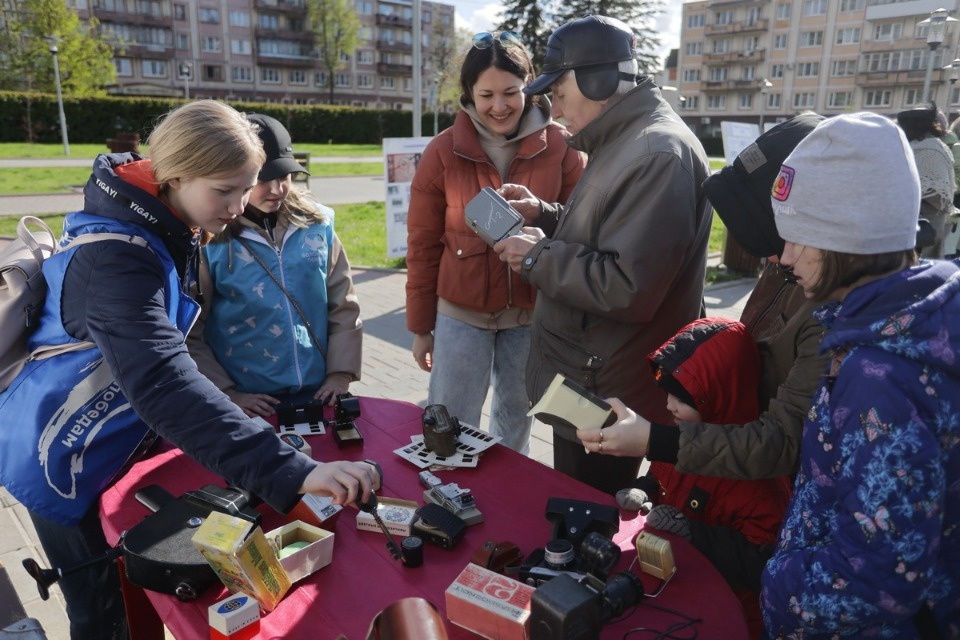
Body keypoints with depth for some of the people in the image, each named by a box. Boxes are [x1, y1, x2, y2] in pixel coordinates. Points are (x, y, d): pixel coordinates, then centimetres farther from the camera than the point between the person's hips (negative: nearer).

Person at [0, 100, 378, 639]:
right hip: (69, 463, -7)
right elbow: (164, 384, -48)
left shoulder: (169, 227, -6)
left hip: (126, 446, 7)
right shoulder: (115, 256, -34)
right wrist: (293, 472, -55)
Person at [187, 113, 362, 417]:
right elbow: (189, 333, -6)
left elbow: (344, 306, 4)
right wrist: (225, 392, -10)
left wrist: (341, 373, -2)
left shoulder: (316, 225, 0)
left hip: (317, 393, 3)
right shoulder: (210, 239, -9)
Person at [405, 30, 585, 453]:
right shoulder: (444, 151, -7)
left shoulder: (560, 146, -6)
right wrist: (420, 326, 2)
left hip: (533, 311, 1)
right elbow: (423, 246, -1)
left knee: (517, 416, 19)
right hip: (461, 312, -1)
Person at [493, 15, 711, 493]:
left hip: (605, 399, -10)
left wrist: (538, 256, -17)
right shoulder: (625, 142, 11)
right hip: (586, 382, 10)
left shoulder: (658, 154, -23)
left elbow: (627, 289, -29)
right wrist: (543, 214, 5)